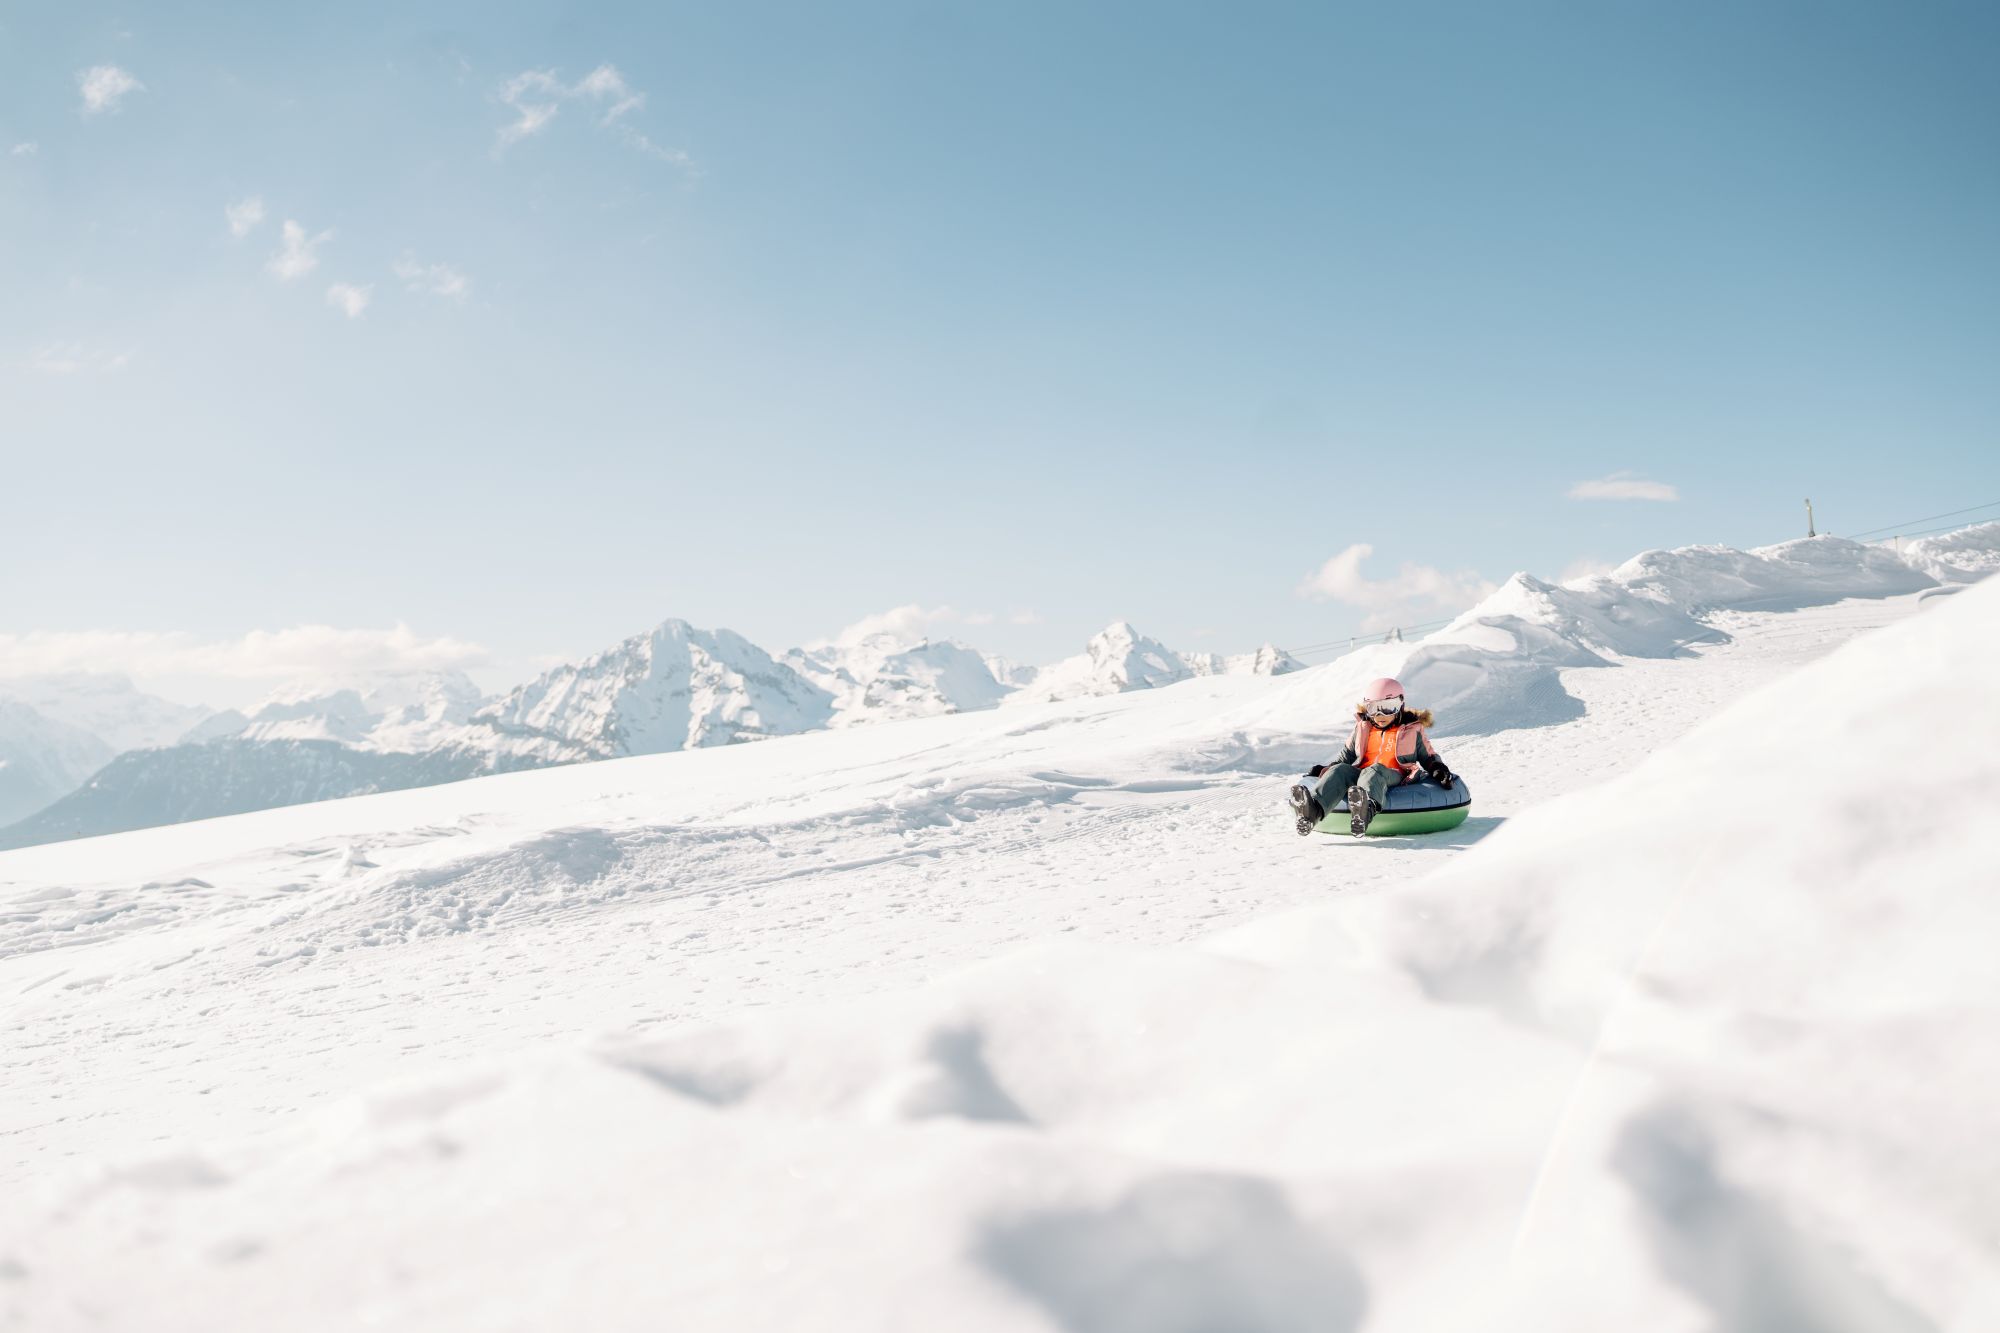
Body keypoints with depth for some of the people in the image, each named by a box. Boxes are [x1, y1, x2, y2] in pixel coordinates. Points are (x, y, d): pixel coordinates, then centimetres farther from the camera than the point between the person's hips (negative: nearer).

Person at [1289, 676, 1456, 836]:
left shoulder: (1412, 730, 16)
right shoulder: (1363, 728, 24)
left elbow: (1428, 756, 21)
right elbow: (1347, 756, 29)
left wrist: (1439, 768, -1)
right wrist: (1324, 770, 14)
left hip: (1394, 775, -3)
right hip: (1361, 772, 3)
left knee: (1374, 770, -39)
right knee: (1339, 770, -29)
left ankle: (1366, 808, -76)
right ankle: (1312, 809, -59)